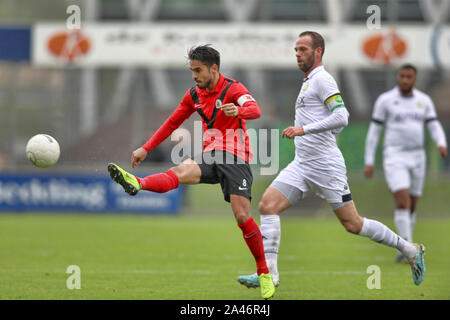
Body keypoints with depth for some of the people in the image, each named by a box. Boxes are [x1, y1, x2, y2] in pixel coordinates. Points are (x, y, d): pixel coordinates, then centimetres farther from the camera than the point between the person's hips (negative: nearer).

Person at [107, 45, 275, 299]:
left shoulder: (233, 89, -6)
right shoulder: (195, 94, 13)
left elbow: (255, 110, -25)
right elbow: (173, 122, 23)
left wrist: (238, 111, -49)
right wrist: (146, 149, 17)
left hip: (236, 159, -4)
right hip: (211, 155, 4)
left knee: (242, 216, -12)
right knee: (181, 171, -27)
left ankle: (264, 273, 1)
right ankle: (137, 184, -57)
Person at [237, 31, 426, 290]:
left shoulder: (322, 79, -9)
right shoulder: (309, 82, 19)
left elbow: (341, 117, -22)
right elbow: (342, 118, 29)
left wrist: (305, 130, -26)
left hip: (326, 166, -9)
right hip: (302, 165, 9)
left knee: (352, 224, -3)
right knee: (268, 205, -10)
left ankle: (410, 250, 13)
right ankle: (269, 272, -13)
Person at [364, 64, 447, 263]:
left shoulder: (424, 101, 8)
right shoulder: (385, 100, -2)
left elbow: (435, 127, 5)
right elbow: (374, 130, 1)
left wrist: (442, 144, -17)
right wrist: (369, 162, -2)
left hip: (416, 157, 4)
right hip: (394, 157, -4)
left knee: (411, 207, 9)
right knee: (403, 202, -20)